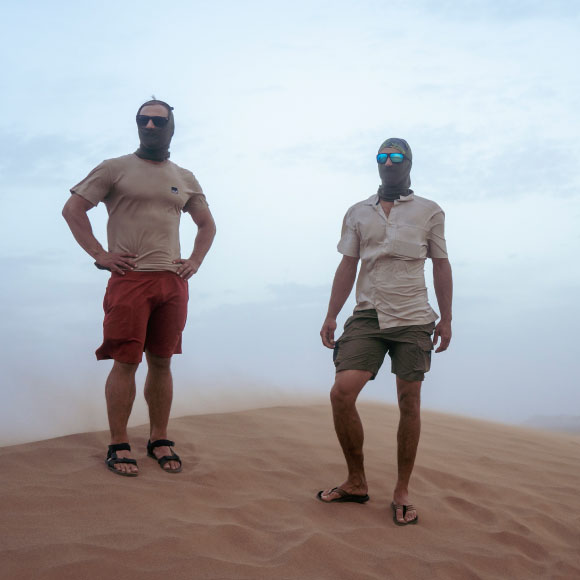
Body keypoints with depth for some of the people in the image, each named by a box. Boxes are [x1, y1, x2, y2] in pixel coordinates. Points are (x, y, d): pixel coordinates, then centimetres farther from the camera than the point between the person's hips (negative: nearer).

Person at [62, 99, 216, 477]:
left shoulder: (185, 179, 16)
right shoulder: (115, 169, 4)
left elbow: (207, 224, 29)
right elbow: (73, 209, 2)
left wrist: (195, 262, 13)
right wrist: (99, 254, -6)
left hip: (173, 282, 4)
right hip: (129, 279, -4)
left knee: (162, 362, 7)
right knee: (126, 362, -6)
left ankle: (160, 440, 15)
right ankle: (119, 446, 1)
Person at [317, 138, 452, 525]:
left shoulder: (430, 212, 10)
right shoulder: (358, 213, 14)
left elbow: (441, 266, 10)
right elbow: (347, 266, 13)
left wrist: (446, 319, 3)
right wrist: (331, 316, 5)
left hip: (413, 318, -1)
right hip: (368, 315, 1)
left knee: (409, 402, -1)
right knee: (342, 393, -12)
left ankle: (402, 493, 9)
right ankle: (357, 482, 2)